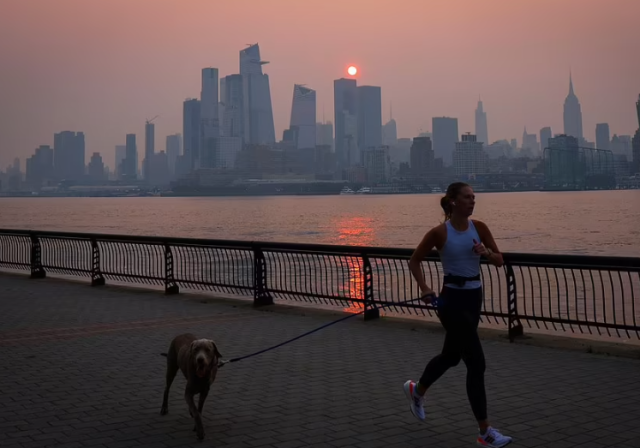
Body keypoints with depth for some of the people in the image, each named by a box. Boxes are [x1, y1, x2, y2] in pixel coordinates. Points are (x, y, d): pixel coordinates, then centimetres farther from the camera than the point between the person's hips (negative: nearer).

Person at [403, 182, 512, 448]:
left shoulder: (479, 227, 2)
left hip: (474, 296, 7)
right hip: (452, 298, -7)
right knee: (476, 362, -10)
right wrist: (424, 288, -10)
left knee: (451, 356, 22)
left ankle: (416, 391, 50)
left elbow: (499, 261, 5)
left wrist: (486, 252, -16)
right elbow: (415, 260, 1)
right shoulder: (440, 232, -11)